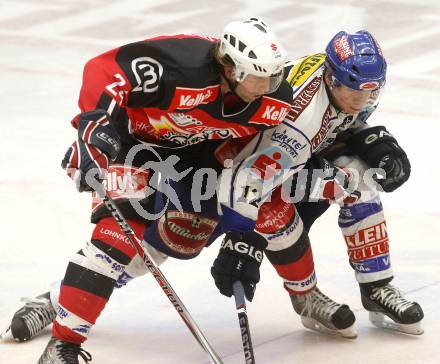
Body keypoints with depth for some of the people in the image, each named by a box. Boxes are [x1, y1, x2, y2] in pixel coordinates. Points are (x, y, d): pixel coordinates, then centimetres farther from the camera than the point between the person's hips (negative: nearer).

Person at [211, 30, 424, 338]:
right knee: (273, 213, -32)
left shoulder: (360, 83, -20)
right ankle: (306, 298, -6)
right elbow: (249, 176, -48)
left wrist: (376, 140, -15)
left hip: (314, 151, 7)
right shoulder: (301, 116, -44)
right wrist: (240, 240, -49)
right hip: (246, 152, -7)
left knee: (359, 179, -17)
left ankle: (377, 288, -6)